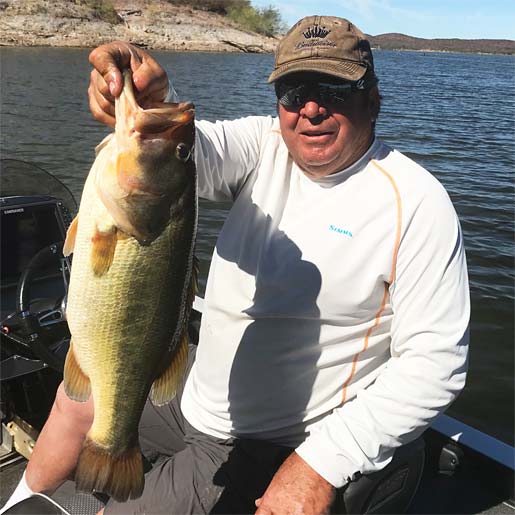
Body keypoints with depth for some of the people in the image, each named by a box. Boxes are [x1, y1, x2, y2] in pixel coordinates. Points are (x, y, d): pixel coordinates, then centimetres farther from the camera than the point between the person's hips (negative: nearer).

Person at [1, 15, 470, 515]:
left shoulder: (415, 201, -21)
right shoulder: (264, 146, -5)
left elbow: (434, 361, -22)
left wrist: (322, 465, -26)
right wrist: (143, 108, -47)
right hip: (195, 394, 6)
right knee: (75, 399, 22)